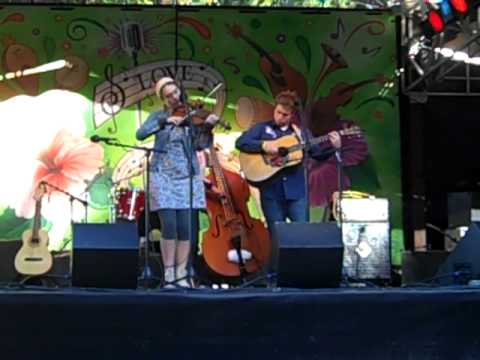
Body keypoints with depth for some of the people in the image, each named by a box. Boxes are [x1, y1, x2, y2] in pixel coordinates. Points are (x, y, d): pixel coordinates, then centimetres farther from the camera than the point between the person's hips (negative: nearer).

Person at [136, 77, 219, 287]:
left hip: (187, 177, 1)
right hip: (164, 177, -1)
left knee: (185, 228, -5)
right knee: (169, 227, -10)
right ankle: (168, 275, 0)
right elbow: (140, 134, -12)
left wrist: (207, 127, -20)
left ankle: (181, 274, 5)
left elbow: (200, 144, -3)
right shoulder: (159, 116, 5)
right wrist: (165, 121, -22)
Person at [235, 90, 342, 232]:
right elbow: (240, 142, -5)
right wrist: (263, 145, -18)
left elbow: (318, 154, 11)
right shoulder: (262, 128, 6)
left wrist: (334, 147, -7)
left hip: (296, 190, 1)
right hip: (271, 191, -1)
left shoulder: (300, 132, 12)